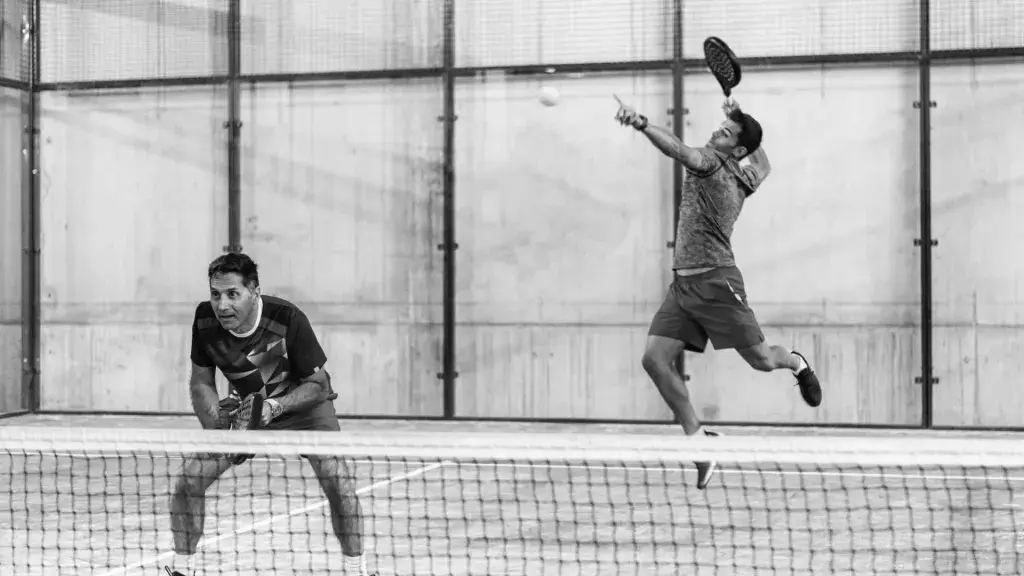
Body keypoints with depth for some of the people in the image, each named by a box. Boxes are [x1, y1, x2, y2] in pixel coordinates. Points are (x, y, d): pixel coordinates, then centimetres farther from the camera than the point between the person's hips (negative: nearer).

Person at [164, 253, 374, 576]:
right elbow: (201, 383, -6)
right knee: (189, 478, -10)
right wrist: (217, 427, -23)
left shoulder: (288, 319, -31)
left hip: (302, 402, -3)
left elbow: (318, 384, -20)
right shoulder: (205, 320, -20)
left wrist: (275, 406, -36)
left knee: (336, 479, -23)